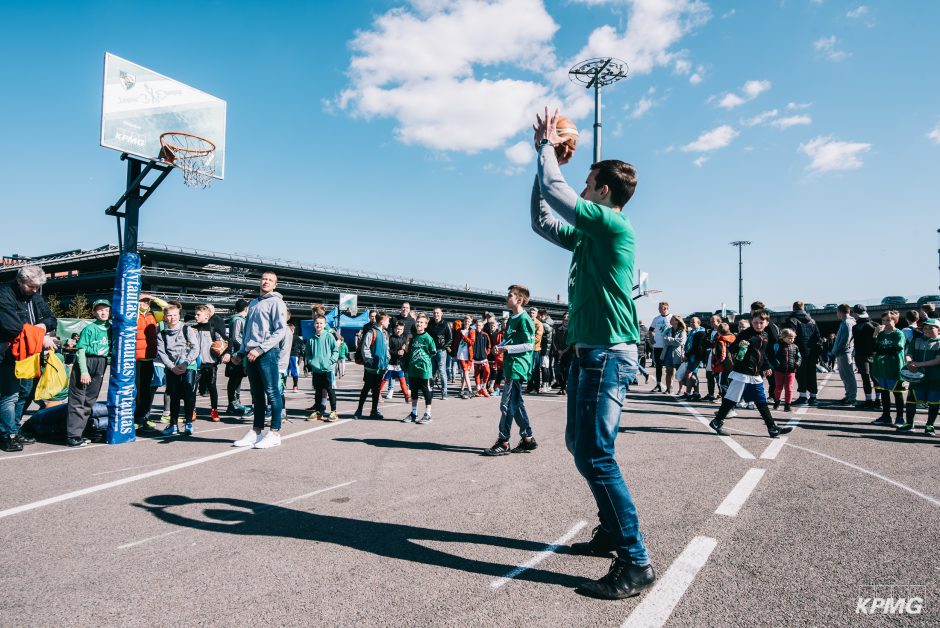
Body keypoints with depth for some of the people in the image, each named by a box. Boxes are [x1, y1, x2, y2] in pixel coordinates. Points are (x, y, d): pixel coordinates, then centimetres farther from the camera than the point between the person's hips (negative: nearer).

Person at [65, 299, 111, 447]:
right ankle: (72, 436, 2)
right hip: (85, 363, -6)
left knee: (89, 400, 10)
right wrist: (84, 371, -16)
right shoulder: (90, 328, -7)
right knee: (77, 400, -1)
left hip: (100, 367, 6)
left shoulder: (110, 328, 8)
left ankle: (79, 432, 20)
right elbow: (81, 350, -10)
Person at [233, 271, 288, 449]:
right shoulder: (253, 303, 21)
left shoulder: (276, 302, -1)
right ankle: (256, 431, 18)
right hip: (251, 354, 7)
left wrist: (260, 349, -16)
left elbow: (281, 330, -11)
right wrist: (241, 352, 16)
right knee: (257, 394, 11)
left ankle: (274, 433, -1)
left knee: (272, 393, -4)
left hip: (267, 353, -7)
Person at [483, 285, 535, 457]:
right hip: (510, 365, 10)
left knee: (507, 404, -7)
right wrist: (500, 346, 5)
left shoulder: (524, 319, -12)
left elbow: (529, 345, -17)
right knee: (516, 404, 13)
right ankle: (527, 438, 22)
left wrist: (508, 348, -19)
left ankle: (503, 442, -1)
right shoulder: (512, 318, 15)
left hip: (517, 367, -10)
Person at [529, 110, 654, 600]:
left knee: (594, 455, -11)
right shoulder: (590, 233, 16)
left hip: (608, 355, -10)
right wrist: (545, 155, 21)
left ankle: (635, 563, -2)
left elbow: (554, 190, -12)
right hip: (589, 353, 10)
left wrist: (547, 146, 5)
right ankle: (612, 531, 30)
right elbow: (542, 222, 23)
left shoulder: (613, 223, -11)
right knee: (580, 446, 16)